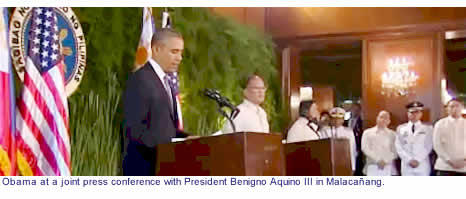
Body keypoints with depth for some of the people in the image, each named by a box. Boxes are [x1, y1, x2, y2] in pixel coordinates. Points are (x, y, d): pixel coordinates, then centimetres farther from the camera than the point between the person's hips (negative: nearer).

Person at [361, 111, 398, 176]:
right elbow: (365, 148, -1)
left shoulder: (392, 134, 13)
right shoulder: (367, 132, 11)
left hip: (388, 168, 0)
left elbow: (395, 151, 5)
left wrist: (385, 161, -11)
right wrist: (378, 160, -10)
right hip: (372, 167, 0)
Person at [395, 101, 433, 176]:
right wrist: (409, 160, -7)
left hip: (422, 166, -1)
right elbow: (399, 147, 5)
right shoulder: (400, 128, 12)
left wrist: (418, 160, -9)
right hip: (407, 166, 1)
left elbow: (428, 146, 2)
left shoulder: (427, 128, 9)